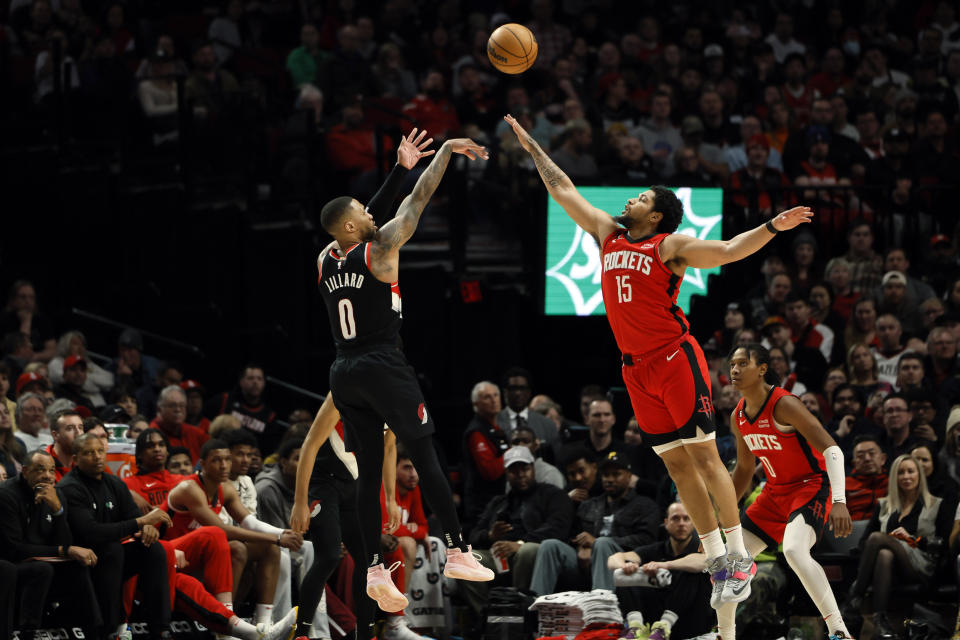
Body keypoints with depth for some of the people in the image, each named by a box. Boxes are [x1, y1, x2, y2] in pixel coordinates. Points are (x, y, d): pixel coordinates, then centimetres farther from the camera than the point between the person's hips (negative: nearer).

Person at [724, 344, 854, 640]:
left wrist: (839, 501, -36)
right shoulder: (738, 417, 4)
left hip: (811, 487, -9)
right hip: (775, 493, 9)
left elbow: (832, 450, -25)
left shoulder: (783, 405, -21)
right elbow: (744, 468, 21)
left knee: (794, 551, -36)